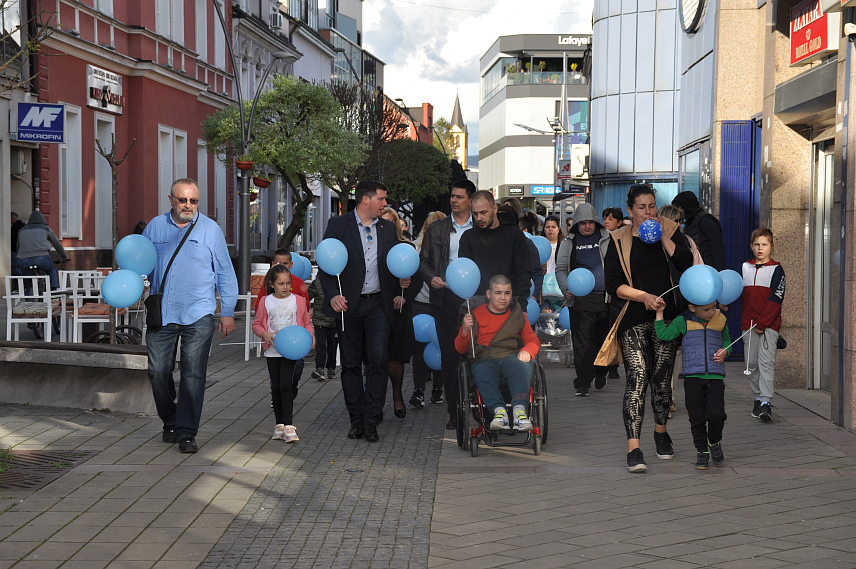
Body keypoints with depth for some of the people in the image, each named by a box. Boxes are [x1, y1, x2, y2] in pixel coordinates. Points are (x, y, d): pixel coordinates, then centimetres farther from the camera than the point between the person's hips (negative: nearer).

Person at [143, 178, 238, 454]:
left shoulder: (210, 229, 5)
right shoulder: (155, 227, 9)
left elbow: (225, 273, 8)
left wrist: (228, 312, 4)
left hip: (198, 315, -2)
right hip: (161, 313, 2)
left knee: (193, 374, -6)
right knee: (158, 372, 2)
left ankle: (186, 433, 0)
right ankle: (170, 422, 24)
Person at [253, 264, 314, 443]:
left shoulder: (298, 301, 2)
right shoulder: (266, 302, 3)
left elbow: (307, 322, 9)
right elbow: (256, 324, 8)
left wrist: (310, 335, -10)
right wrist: (264, 334, -12)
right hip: (272, 350, 2)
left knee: (285, 385, -12)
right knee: (276, 388, 7)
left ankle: (288, 425, -12)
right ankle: (279, 423, 18)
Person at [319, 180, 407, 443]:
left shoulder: (388, 228, 12)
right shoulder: (338, 225, 1)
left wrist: (401, 281, -2)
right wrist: (332, 295, -14)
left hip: (378, 304, 2)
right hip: (348, 303, -2)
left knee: (379, 361, -8)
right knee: (351, 364, 5)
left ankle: (371, 420, -2)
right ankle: (356, 419, 14)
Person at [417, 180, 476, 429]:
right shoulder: (436, 230, 11)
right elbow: (423, 261, 13)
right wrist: (431, 278, -6)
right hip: (446, 298, 1)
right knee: (449, 356, 2)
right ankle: (454, 412, 8)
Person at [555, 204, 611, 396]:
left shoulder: (608, 239, 10)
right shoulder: (569, 243, 10)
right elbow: (560, 269, 11)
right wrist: (566, 289, -6)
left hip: (606, 298, 1)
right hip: (581, 299, -1)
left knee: (604, 338, 8)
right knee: (582, 342, -5)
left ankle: (600, 373, 31)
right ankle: (582, 383, -1)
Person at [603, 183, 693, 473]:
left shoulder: (670, 231, 9)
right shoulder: (619, 240, 4)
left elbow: (686, 264, -7)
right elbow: (612, 283, -2)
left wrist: (663, 238, -11)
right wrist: (644, 296, -14)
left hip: (666, 315, 2)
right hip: (633, 319, -2)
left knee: (662, 378, 7)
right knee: (637, 377, -13)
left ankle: (660, 430, 34)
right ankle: (633, 449, -16)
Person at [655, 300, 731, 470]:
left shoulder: (720, 321, 8)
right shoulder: (683, 322, 1)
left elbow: (726, 340, 22)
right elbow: (664, 335, -6)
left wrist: (725, 351, 2)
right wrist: (659, 313, -10)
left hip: (716, 376, 1)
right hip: (692, 377, -1)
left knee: (716, 415, -12)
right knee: (697, 418, 1)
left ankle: (715, 443, 17)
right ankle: (702, 451, 19)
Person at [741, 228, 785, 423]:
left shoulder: (776, 269, 0)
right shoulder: (745, 267, 12)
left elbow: (776, 299, -7)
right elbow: (740, 293, 18)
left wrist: (763, 323, -14)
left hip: (769, 324, -4)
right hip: (748, 323, 4)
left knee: (766, 361, -13)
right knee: (752, 363, 6)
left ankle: (766, 403, -18)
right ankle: (758, 398, 18)